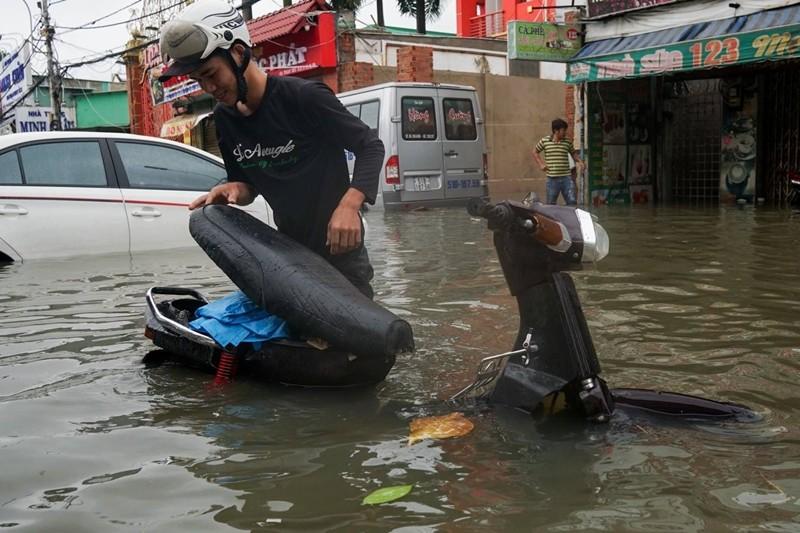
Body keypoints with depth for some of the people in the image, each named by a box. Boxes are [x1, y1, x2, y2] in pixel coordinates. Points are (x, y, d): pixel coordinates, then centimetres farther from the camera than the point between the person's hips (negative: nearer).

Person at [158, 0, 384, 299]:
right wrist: (234, 191, -13)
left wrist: (349, 204, -28)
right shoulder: (225, 118, 4)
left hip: (338, 246, -6)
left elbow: (371, 146, -12)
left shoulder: (304, 98, -17)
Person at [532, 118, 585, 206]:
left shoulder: (568, 142, 4)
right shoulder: (544, 141, 0)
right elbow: (535, 152, 14)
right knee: (551, 204, 9)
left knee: (572, 202, -4)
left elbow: (573, 153, 20)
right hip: (552, 179, -1)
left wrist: (579, 161, 2)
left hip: (566, 178, 1)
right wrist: (541, 164, 3)